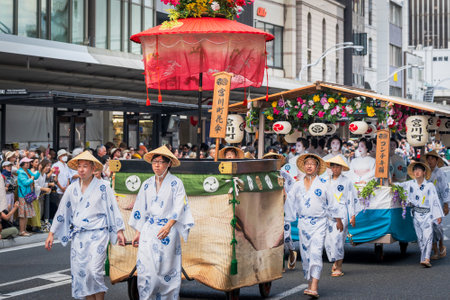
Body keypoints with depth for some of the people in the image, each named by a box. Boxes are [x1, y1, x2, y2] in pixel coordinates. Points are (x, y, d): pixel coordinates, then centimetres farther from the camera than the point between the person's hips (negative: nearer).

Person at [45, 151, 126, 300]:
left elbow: (113, 209, 0)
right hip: (77, 236, 5)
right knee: (80, 273, 3)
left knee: (94, 271, -17)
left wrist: (119, 231, -3)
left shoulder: (103, 187, -2)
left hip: (97, 235, -5)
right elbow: (62, 211, 15)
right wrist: (51, 233, 14)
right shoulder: (72, 188, 10)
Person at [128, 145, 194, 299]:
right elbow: (140, 209, 16)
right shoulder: (147, 184, 12)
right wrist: (138, 233, 10)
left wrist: (168, 226, -25)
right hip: (148, 231, 3)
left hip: (168, 231, -3)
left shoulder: (176, 183, -1)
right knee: (145, 270, -6)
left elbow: (179, 207, -10)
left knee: (167, 270, -1)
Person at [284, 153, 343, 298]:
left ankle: (314, 288, -21)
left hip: (319, 223, -4)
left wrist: (338, 220, 14)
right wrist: (284, 220, 13)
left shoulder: (323, 184, 1)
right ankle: (310, 284, 19)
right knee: (305, 254, 6)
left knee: (316, 253, -15)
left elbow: (331, 202, 8)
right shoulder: (297, 185, 9)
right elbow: (290, 203, 14)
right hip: (303, 222, 4)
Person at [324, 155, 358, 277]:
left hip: (342, 215, -4)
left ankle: (339, 268, -9)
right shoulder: (327, 182, 15)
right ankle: (335, 262, 20)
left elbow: (351, 199, 3)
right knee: (328, 240, 0)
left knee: (338, 239, -13)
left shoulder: (347, 182, 2)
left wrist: (352, 216, -1)